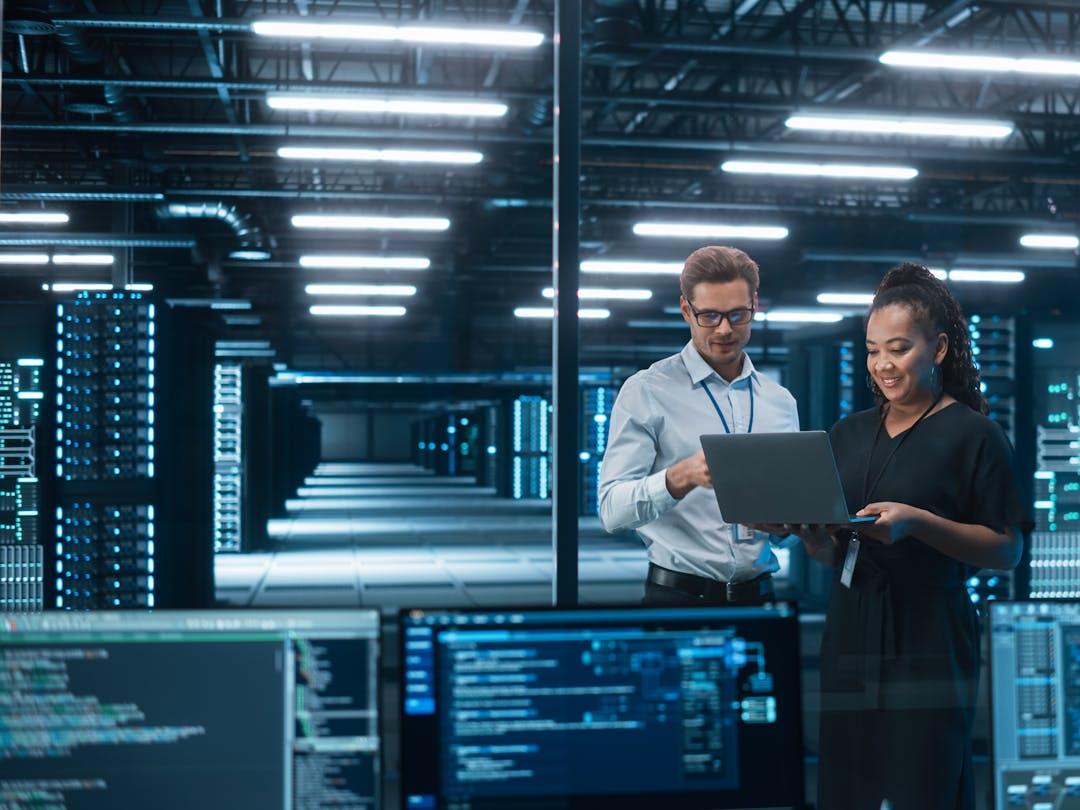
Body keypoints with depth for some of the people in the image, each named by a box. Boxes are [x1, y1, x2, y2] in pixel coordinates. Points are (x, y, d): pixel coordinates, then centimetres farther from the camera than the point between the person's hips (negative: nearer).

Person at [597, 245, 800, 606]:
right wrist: (682, 476, -30)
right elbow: (612, 509, -14)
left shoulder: (781, 401, 9)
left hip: (757, 591, 4)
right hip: (678, 592, -4)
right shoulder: (647, 392, -5)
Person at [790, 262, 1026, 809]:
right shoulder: (849, 433, 13)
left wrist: (917, 523, -19)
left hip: (927, 641, -5)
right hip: (850, 635, 5)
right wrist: (806, 530, -7)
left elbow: (1007, 550, -7)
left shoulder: (975, 435, -3)